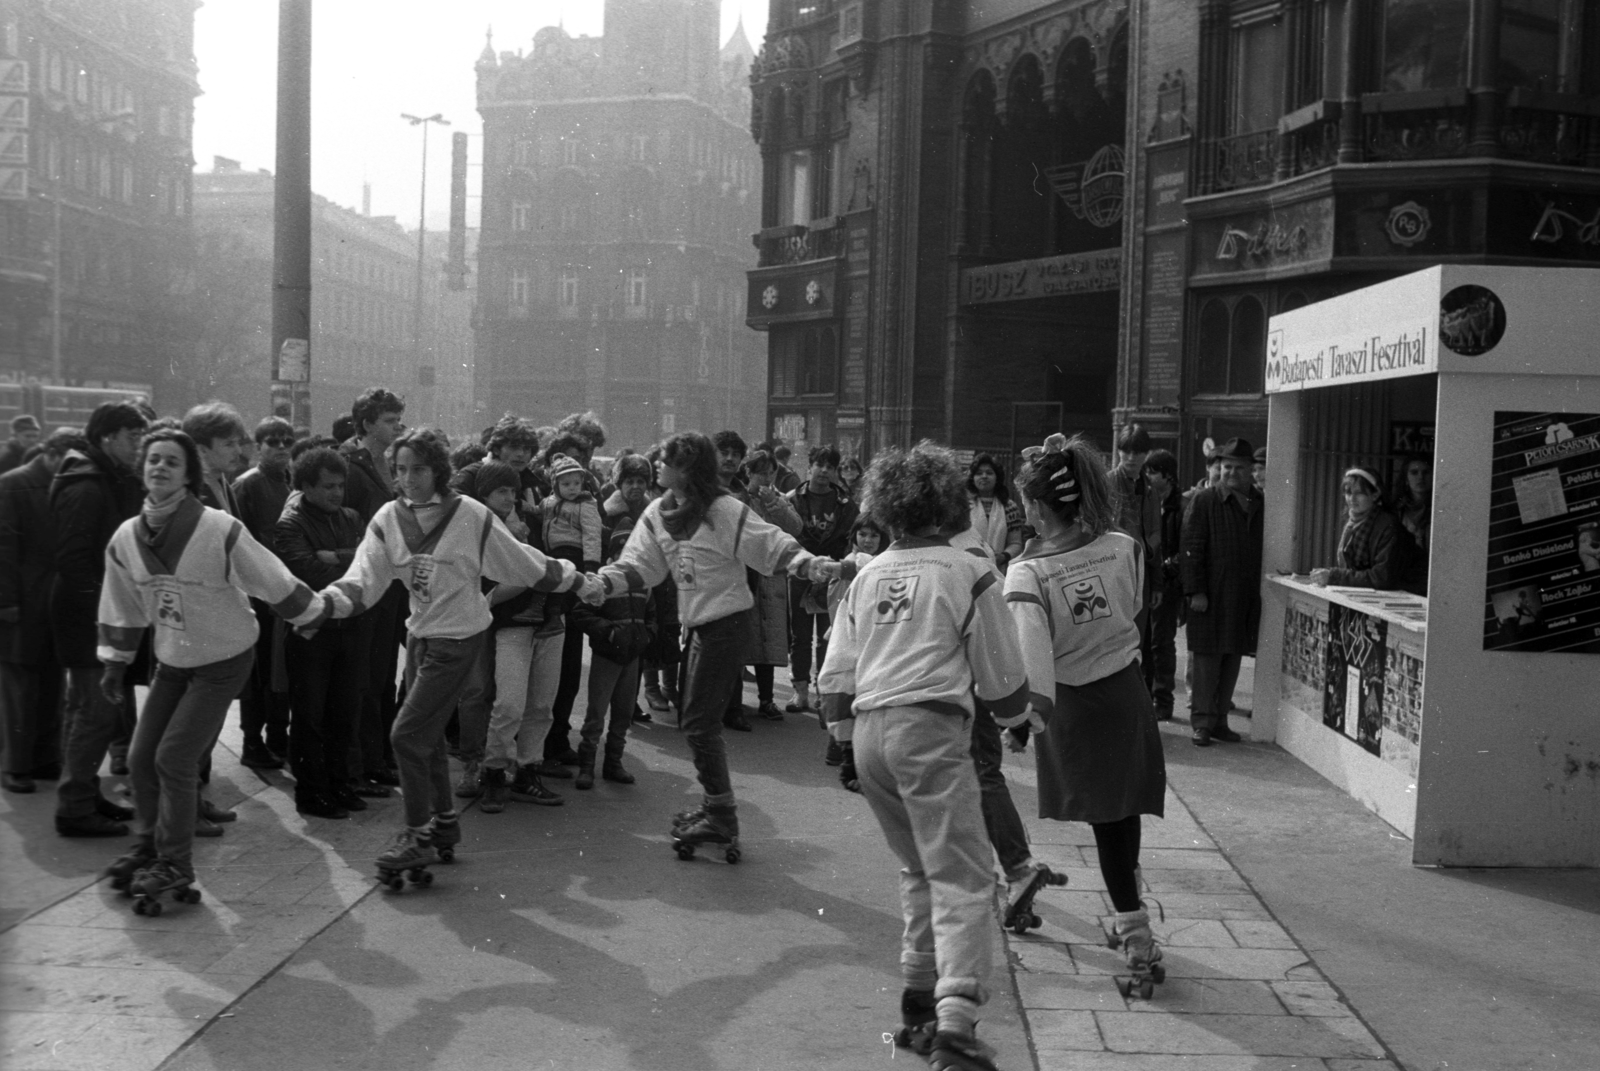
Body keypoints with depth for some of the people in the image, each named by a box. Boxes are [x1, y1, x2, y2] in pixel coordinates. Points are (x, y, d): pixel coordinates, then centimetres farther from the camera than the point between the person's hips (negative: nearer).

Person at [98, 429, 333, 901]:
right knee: (141, 757, 7)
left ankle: (175, 863, 8)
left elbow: (274, 582, -12)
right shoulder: (126, 538, -5)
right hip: (172, 661, 5)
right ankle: (150, 844, 30)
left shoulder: (221, 530, -22)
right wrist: (115, 664, 14)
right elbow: (122, 609, 9)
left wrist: (318, 612, -5)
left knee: (175, 758, -8)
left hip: (223, 661, -5)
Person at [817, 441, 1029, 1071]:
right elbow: (1001, 677, 4)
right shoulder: (969, 574, 1)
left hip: (867, 730, 6)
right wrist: (1016, 715, 24)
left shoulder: (866, 577, 14)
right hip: (931, 729, -6)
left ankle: (918, 1001, 24)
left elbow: (835, 676, 14)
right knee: (963, 877, -6)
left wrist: (845, 741, 25)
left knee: (918, 867, 20)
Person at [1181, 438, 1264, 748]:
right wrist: (1195, 591, -12)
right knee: (1207, 658, -1)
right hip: (1211, 595, -4)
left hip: (1246, 598, 4)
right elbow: (1192, 548, -6)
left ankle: (1220, 720, 19)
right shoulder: (1203, 501, -2)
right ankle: (1201, 722, 6)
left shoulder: (1260, 504, 10)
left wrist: (1263, 589, 4)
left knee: (1233, 657, 9)